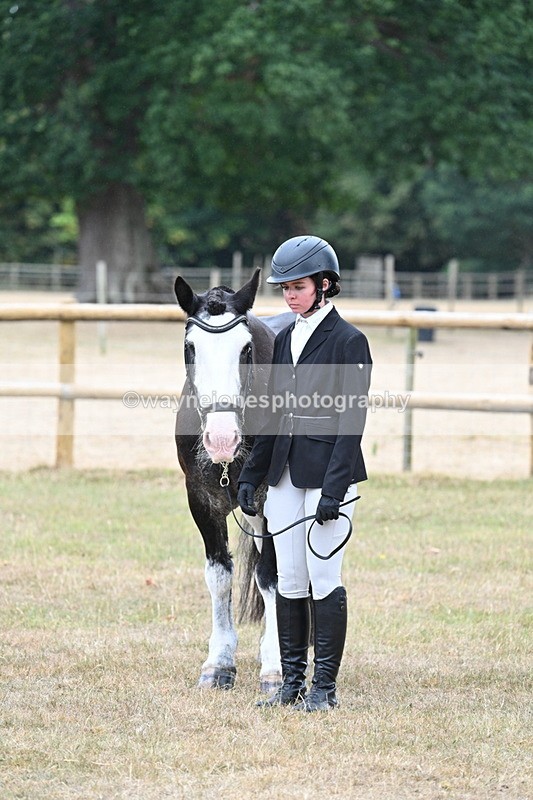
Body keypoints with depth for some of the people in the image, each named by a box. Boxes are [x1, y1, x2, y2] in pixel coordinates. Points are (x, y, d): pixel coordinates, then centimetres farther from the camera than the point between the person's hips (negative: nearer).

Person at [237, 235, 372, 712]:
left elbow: (352, 421, -13)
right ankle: (292, 681, 14)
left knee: (324, 578, -3)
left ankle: (324, 686, 3)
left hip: (328, 474, -7)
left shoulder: (349, 342, -9)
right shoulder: (285, 341, 12)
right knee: (289, 580, 8)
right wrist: (251, 474, 12)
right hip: (285, 475, 7)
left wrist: (333, 490, -19)